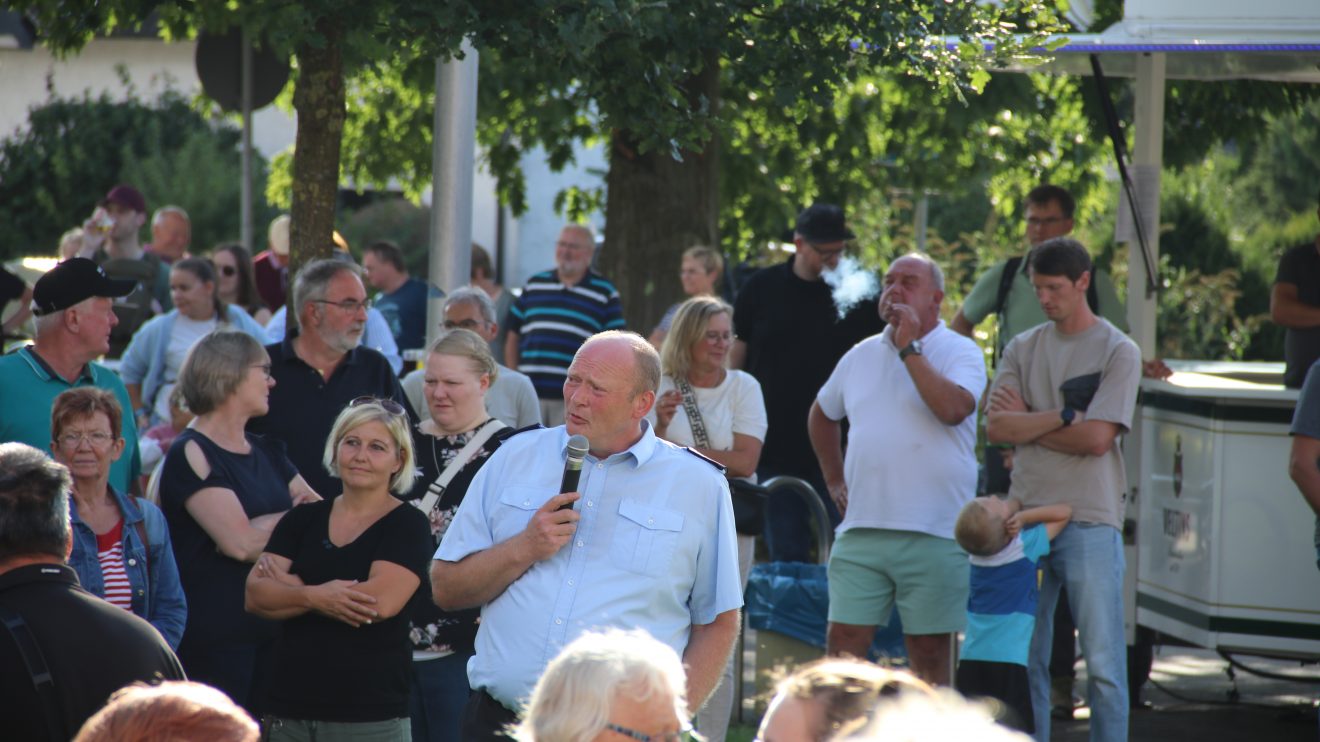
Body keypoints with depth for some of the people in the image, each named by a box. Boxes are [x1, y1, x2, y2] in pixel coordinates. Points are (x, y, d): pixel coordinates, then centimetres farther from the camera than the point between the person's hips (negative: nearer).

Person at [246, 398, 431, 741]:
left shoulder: (408, 525, 0)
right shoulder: (304, 519, 12)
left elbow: (383, 602, -15)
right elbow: (255, 595, 1)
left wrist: (290, 585, -5)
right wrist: (314, 597, -18)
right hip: (289, 709, 4)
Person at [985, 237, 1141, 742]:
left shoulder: (1118, 351, 1)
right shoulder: (1022, 349, 14)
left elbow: (1097, 437, -10)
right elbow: (995, 428, 2)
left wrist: (1026, 424, -1)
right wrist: (1063, 417, -7)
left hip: (1090, 520, -4)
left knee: (1103, 661, -4)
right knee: (1023, 658, 5)